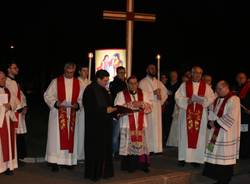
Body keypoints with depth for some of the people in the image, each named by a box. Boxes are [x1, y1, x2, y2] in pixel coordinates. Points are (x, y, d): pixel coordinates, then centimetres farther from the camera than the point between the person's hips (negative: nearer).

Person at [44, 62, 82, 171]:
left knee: (70, 137, 7)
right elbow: (47, 96, -2)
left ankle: (68, 160, 17)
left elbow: (81, 98, 10)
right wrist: (56, 103, -18)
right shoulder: (56, 81, -1)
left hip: (72, 114, 3)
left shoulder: (77, 83, 7)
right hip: (58, 113, -3)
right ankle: (54, 162, 2)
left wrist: (77, 104, -11)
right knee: (56, 137, -4)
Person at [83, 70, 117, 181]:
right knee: (96, 149, -2)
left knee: (105, 148, 10)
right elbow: (90, 108, -20)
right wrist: (105, 110, -22)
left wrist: (113, 110, 1)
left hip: (104, 125, 8)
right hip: (94, 125, -8)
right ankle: (94, 173, 8)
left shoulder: (104, 90, 12)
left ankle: (104, 171, 17)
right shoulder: (90, 90, -13)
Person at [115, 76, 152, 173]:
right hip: (127, 125, -2)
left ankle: (142, 164, 10)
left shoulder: (143, 94, 12)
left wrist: (141, 104, -12)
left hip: (141, 125, 3)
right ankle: (129, 166, 5)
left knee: (141, 144, 2)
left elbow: (149, 107, 7)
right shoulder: (121, 94, 3)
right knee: (128, 145, -3)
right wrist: (131, 104, -17)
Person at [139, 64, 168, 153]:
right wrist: (153, 93, -16)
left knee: (157, 128, 4)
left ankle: (157, 148, 8)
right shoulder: (143, 82, 0)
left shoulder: (158, 82, 17)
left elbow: (165, 93, 15)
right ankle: (148, 149, -5)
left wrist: (161, 100, -3)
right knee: (148, 128, -8)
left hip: (157, 108, 5)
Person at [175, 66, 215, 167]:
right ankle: (183, 158, 9)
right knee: (185, 135, 1)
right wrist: (187, 100, -16)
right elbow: (178, 97, -1)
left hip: (200, 114, 1)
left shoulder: (206, 86, 7)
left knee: (199, 135, 1)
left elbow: (212, 98, -1)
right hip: (186, 113, -1)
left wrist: (201, 99, -16)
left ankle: (196, 158, 7)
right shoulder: (184, 85, 5)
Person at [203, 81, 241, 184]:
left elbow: (231, 117, -19)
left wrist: (217, 123, -16)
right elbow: (212, 113, 16)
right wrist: (211, 122, -3)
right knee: (215, 155, 8)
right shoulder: (217, 100, 13)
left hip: (227, 133, -7)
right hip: (216, 133, 8)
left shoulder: (233, 100, -11)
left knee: (225, 156, -2)